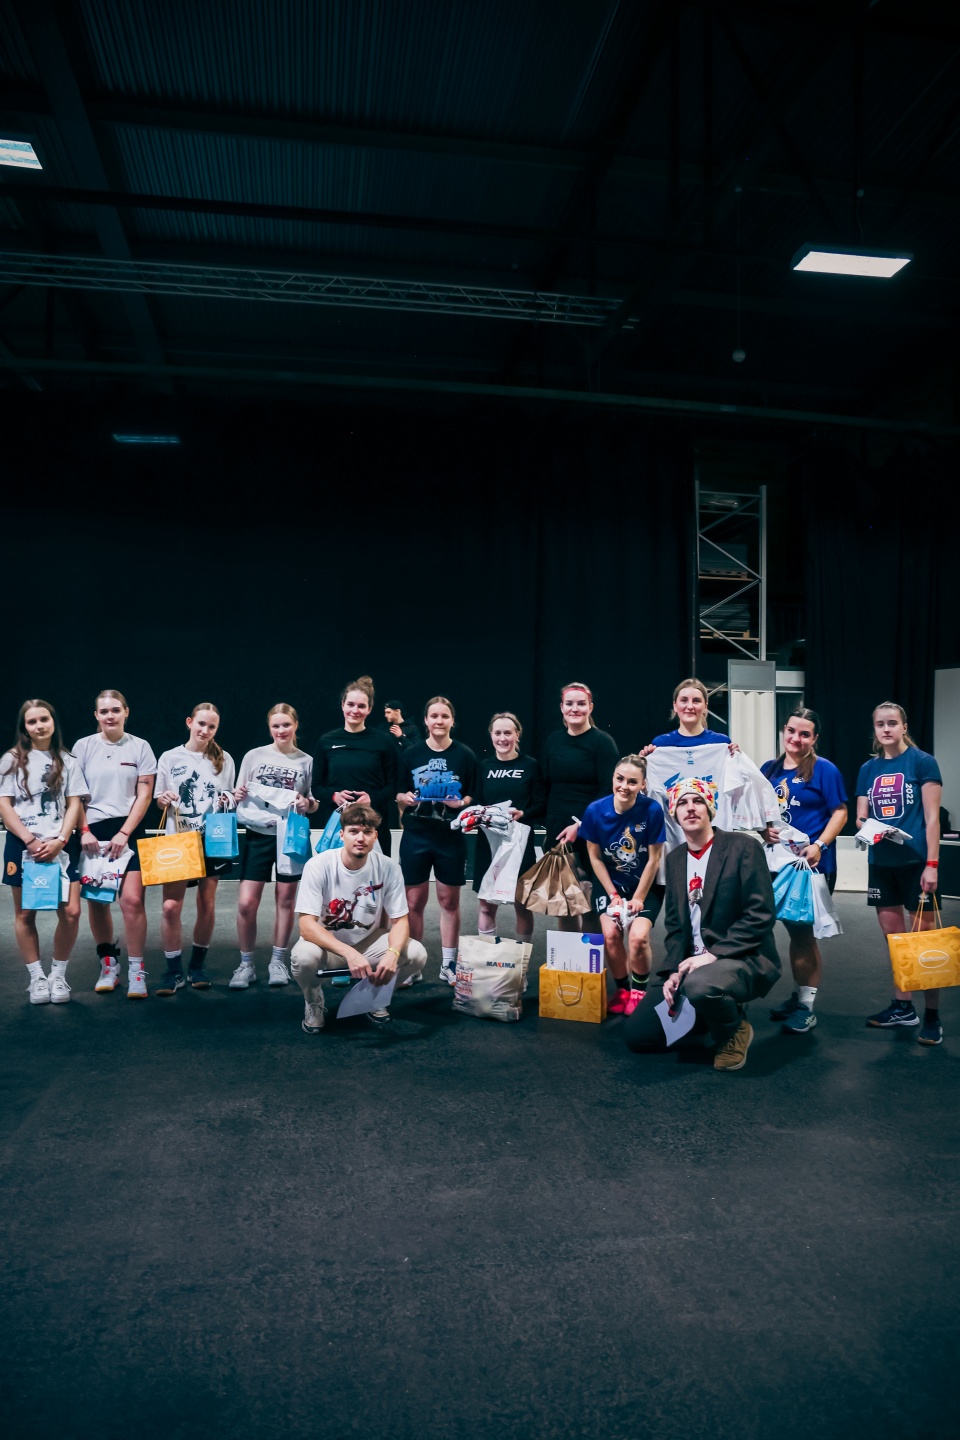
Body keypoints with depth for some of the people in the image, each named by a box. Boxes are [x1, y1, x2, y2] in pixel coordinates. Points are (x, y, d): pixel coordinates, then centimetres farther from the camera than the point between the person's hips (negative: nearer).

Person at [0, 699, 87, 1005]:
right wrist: (30, 840, -11)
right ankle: (36, 977, 14)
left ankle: (58, 975, 6)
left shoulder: (68, 761, 8)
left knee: (71, 911, -9)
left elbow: (74, 805, 4)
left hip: (61, 845, 0)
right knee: (25, 913, 4)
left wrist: (59, 841, -9)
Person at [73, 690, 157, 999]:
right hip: (91, 832, 2)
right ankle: (108, 965, 20)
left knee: (132, 899, -11)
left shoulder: (140, 747, 3)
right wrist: (84, 831, -7)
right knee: (96, 900, 5)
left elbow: (144, 795, 0)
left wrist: (123, 834, -8)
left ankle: (136, 972, -4)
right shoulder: (83, 747, 5)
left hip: (128, 831, -2)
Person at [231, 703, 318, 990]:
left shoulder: (306, 761, 3)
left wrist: (308, 804, -11)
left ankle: (278, 962, 21)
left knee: (285, 899, 7)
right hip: (257, 835, 0)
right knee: (246, 902, -6)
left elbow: (315, 804, 10)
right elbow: (239, 795, 10)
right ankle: (246, 964, 11)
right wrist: (237, 795, -12)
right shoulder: (254, 756, 3)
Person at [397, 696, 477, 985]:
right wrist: (405, 798, -14)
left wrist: (462, 802, -17)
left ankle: (448, 965, 18)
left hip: (451, 837, 0)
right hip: (415, 836, 1)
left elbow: (473, 797, 4)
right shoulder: (411, 753, 4)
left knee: (449, 900, 7)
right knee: (414, 901, 4)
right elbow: (398, 794, 8)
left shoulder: (465, 755, 1)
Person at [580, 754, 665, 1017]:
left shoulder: (652, 810, -23)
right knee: (610, 934, -16)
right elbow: (595, 857, -5)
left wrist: (638, 898, -11)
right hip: (611, 884, 2)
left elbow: (654, 859, -14)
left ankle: (638, 990, 8)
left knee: (638, 936, -20)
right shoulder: (595, 810, -17)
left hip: (646, 886, -2)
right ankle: (622, 989, 11)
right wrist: (613, 895, -6)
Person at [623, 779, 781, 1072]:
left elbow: (760, 914, -16)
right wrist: (673, 970, -5)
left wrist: (714, 954, -22)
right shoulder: (674, 858, 10)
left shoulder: (743, 847, -10)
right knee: (637, 1033, -4)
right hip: (692, 963, 6)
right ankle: (716, 1013, 18)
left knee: (700, 984, -40)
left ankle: (734, 1028, -4)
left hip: (743, 959, -6)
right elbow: (675, 923, 11)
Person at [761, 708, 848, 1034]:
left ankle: (807, 1007, 11)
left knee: (804, 932, 0)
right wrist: (763, 829, -6)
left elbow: (840, 812, -9)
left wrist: (819, 846, -20)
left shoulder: (824, 770, -7)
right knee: (793, 931, 14)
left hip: (812, 863, -5)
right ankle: (797, 994, 28)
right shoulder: (770, 769, 8)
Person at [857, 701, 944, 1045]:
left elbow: (932, 817, -8)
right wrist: (866, 826, -12)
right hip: (881, 862, 5)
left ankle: (932, 1017, 7)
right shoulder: (868, 768, 10)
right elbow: (861, 817, 11)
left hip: (915, 861, -5)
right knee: (894, 939, 12)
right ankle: (902, 1007, 24)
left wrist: (932, 864, -14)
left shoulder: (922, 762, -4)